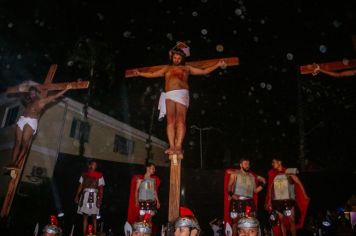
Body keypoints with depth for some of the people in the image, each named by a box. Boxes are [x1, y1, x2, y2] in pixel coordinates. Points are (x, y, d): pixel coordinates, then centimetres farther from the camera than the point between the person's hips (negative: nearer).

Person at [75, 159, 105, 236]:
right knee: (85, 216, 5)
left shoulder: (99, 175, 0)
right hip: (85, 196, 3)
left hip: (94, 196, -3)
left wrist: (100, 199, -12)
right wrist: (77, 196, 3)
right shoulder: (84, 174, 10)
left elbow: (101, 189, -4)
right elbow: (80, 186, 11)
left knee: (94, 217, 0)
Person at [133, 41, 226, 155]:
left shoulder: (187, 68, 23)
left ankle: (178, 146, -21)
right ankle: (171, 146, -17)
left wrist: (217, 65, 17)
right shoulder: (167, 68, 28)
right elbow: (152, 74, 34)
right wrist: (140, 73, 32)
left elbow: (204, 71, 22)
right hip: (169, 95, 2)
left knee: (180, 120, -15)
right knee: (170, 121, -10)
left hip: (182, 94, -1)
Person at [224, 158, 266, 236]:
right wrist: (231, 194, -20)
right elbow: (229, 186, -4)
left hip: (249, 201, 4)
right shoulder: (235, 174, 6)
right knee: (236, 221, -3)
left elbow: (255, 190, 20)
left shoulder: (252, 176, 17)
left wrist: (262, 184, 10)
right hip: (237, 201, -4)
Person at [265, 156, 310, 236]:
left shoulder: (289, 172, -2)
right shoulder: (272, 174, 8)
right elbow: (270, 188, 14)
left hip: (288, 200, -3)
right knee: (281, 221, 5)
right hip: (277, 201, 3)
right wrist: (269, 201, 11)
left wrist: (305, 195, -8)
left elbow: (299, 183, -1)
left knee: (292, 220, -4)